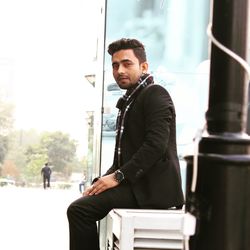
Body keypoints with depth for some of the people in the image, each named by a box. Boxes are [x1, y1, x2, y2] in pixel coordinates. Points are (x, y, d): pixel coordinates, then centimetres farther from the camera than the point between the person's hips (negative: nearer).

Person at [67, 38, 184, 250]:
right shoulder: (129, 101, 22)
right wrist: (103, 181, 4)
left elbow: (156, 144, -19)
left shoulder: (156, 94, -6)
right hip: (136, 184, 10)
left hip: (151, 188, -10)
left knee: (79, 209, -19)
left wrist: (118, 176, -18)